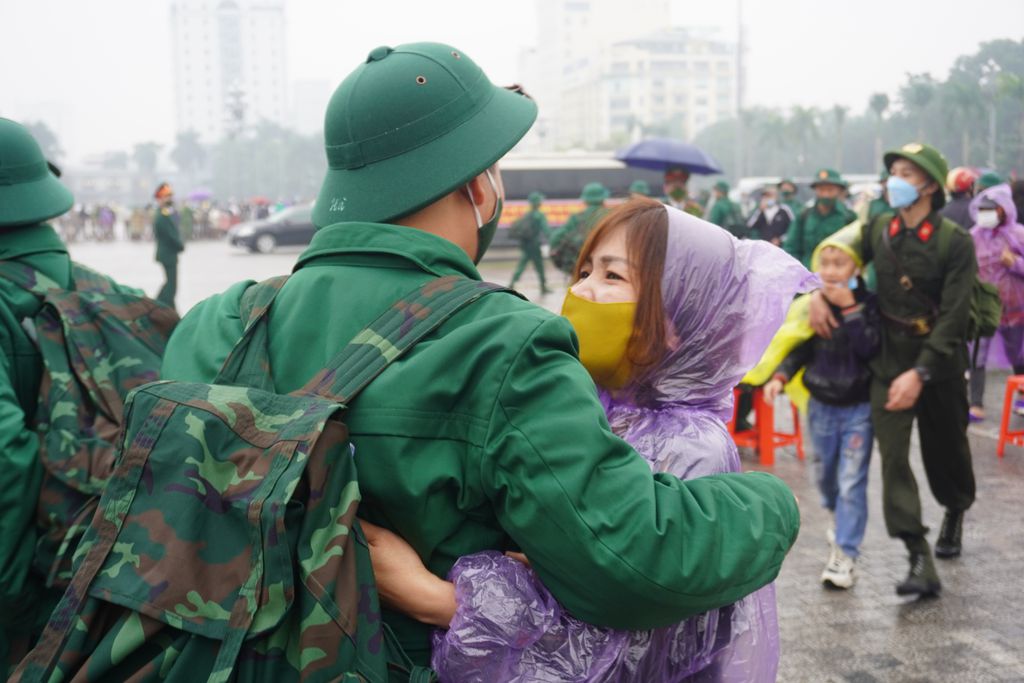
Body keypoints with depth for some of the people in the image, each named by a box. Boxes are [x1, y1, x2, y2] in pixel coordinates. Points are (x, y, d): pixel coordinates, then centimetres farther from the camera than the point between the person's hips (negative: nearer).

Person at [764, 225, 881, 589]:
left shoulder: (867, 303, -11)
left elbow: (868, 348, -24)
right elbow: (800, 348, 4)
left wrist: (850, 309, -28)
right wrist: (780, 376, -11)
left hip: (858, 408, -4)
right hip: (821, 406, 4)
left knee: (851, 483, -5)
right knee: (825, 476, 19)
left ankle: (845, 555, 1)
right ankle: (840, 518, 49)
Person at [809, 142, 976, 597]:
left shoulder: (955, 242, -13)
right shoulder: (879, 230, 0)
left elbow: (953, 319, -18)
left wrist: (920, 373, -27)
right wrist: (817, 294, -3)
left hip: (939, 361, -2)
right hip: (888, 359, 3)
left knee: (945, 449, 15)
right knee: (892, 457, -9)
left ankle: (955, 513, 49)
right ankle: (920, 562, -9)